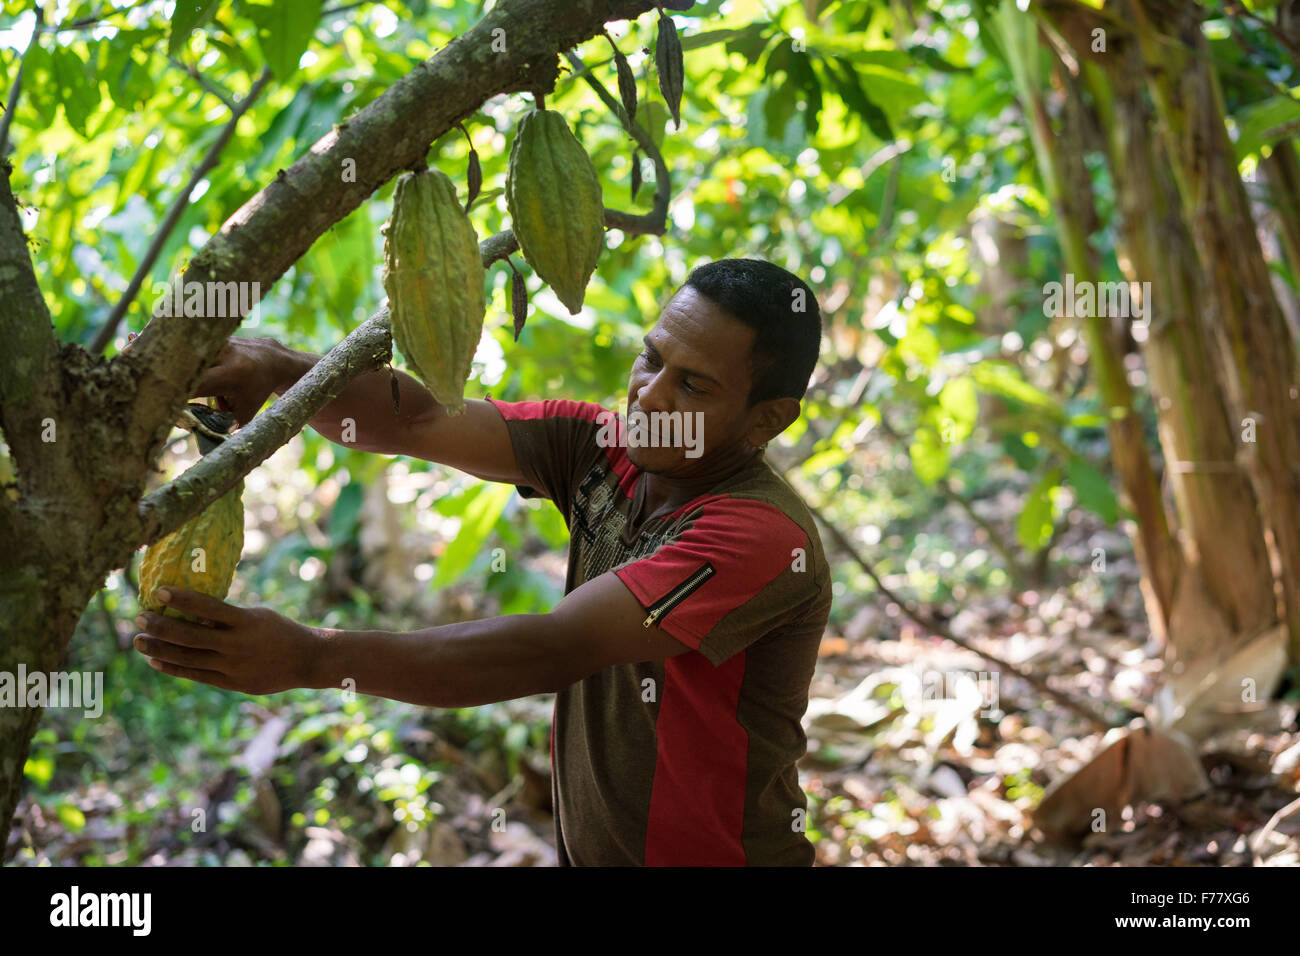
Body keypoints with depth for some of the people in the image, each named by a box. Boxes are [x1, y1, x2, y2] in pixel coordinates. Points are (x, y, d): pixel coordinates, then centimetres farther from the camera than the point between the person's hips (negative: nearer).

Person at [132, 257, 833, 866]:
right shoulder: (604, 450, -4)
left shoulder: (764, 538, -26)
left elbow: (552, 652, -33)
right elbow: (422, 421, -9)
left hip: (709, 854, -6)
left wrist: (308, 657, -37)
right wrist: (276, 369, -29)